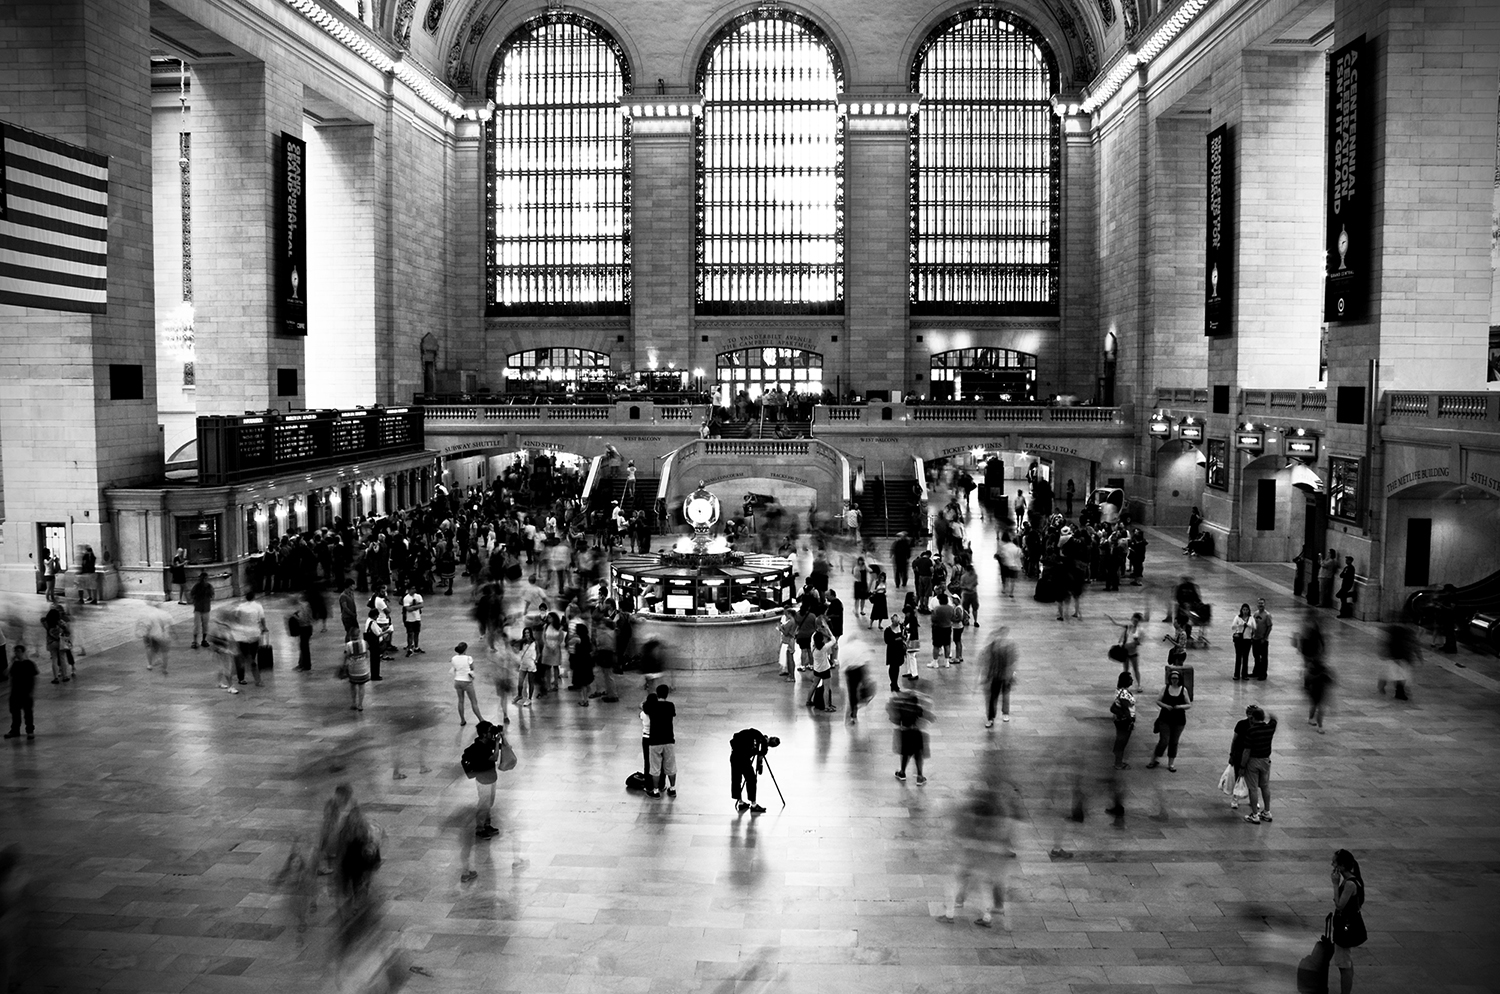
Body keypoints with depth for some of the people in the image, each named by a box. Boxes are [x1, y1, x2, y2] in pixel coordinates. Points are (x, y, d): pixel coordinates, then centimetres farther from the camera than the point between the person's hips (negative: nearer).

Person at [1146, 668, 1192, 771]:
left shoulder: (1183, 690, -2)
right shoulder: (1165, 688, -2)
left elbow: (1189, 704, 1)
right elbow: (1158, 701, 2)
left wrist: (1180, 706, -18)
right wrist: (1165, 706, -16)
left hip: (1178, 721, 1)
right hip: (1165, 719, -1)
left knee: (1174, 742, 10)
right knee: (1164, 741, -6)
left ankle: (1171, 764, 22)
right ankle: (1155, 760, 14)